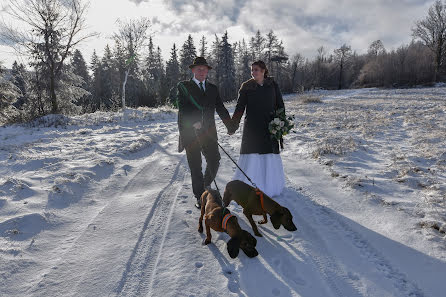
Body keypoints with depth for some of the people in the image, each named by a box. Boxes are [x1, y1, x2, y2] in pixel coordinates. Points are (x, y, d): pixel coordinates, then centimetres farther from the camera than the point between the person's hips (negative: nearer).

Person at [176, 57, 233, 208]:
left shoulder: (213, 88, 15)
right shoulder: (183, 86, 3)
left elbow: (220, 108, 14)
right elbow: (182, 108, -10)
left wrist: (230, 125, 7)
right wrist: (193, 122, -24)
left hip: (208, 132, 3)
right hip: (190, 132, -3)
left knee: (214, 161, 0)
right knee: (195, 166, 4)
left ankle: (206, 184, 29)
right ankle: (200, 196, 17)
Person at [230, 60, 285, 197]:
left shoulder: (272, 85, 5)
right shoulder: (246, 86, 1)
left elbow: (280, 105, 10)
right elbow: (239, 107, -2)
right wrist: (233, 125, -12)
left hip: (269, 128, 1)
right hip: (252, 127, -1)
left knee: (270, 157, 5)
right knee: (252, 156, -2)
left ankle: (270, 186, 24)